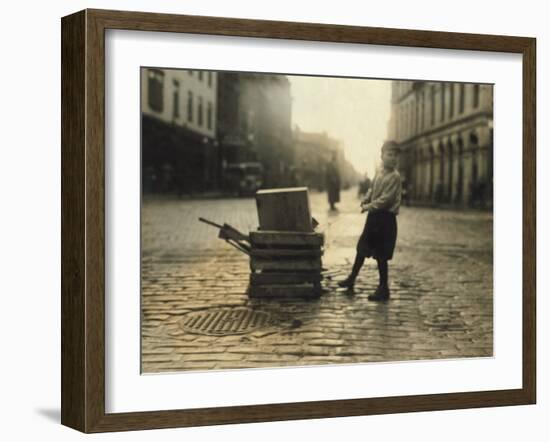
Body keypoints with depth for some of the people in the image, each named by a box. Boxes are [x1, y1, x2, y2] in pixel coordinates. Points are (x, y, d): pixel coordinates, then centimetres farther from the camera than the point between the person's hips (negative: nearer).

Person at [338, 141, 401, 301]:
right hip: (374, 216, 8)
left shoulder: (395, 176, -14)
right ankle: (352, 278, 32)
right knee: (362, 248, 17)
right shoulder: (379, 172, 9)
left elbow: (385, 199, -19)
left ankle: (383, 289, 6)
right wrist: (365, 200, 4)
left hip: (386, 218, -8)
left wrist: (369, 206, -13)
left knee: (381, 255, -3)